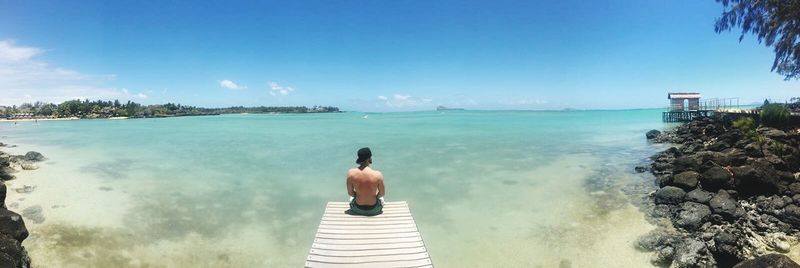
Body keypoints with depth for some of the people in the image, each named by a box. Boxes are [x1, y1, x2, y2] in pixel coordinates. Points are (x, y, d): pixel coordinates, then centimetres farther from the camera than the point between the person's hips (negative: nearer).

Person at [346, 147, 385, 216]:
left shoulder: (351, 173, -20)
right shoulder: (377, 174, -25)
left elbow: (350, 193, -7)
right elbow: (382, 193, -9)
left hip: (357, 209, 1)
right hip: (373, 209, -1)